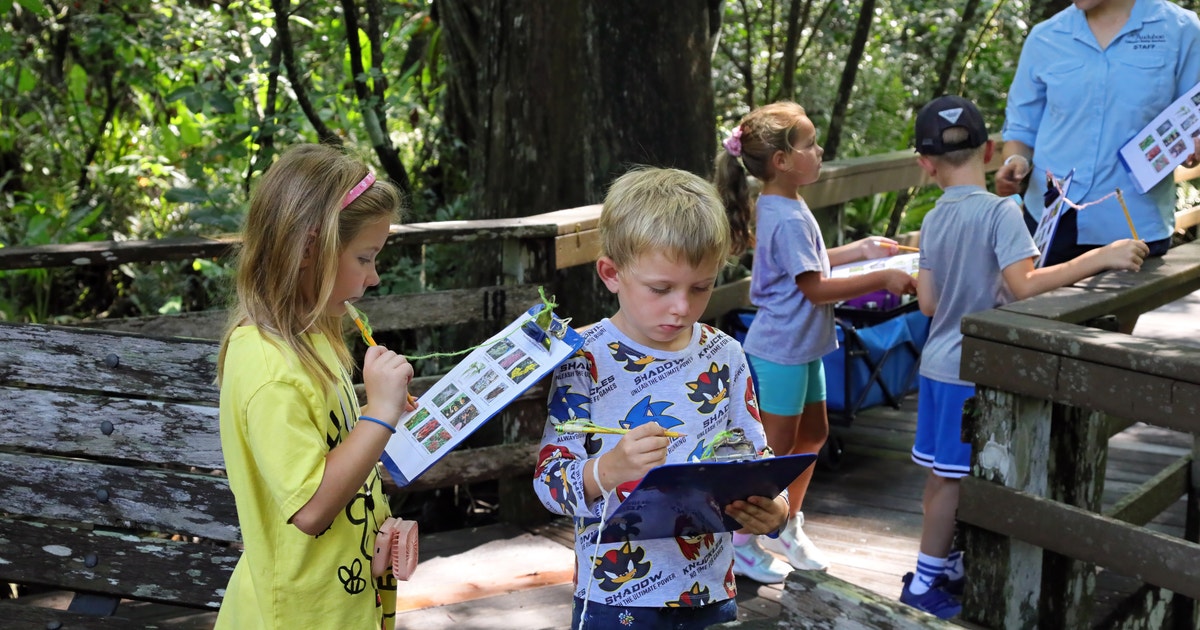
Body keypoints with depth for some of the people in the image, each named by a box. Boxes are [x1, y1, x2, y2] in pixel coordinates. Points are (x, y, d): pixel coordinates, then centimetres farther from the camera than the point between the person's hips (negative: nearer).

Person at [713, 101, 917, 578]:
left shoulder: (781, 207, 8)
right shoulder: (789, 219, -24)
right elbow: (816, 288, -23)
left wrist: (858, 250, 16)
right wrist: (881, 279, -19)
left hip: (801, 346, 10)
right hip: (780, 350, -10)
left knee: (812, 434, 19)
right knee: (777, 448, 0)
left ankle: (787, 526, 32)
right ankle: (741, 541, 13)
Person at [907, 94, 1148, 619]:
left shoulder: (933, 221, 3)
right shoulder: (1000, 211, -16)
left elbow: (928, 302, 4)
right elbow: (1023, 285, -25)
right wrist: (1099, 258, -23)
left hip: (938, 365, 7)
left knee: (942, 474, 17)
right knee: (953, 478, 2)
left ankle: (942, 565, 29)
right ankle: (924, 583, 11)